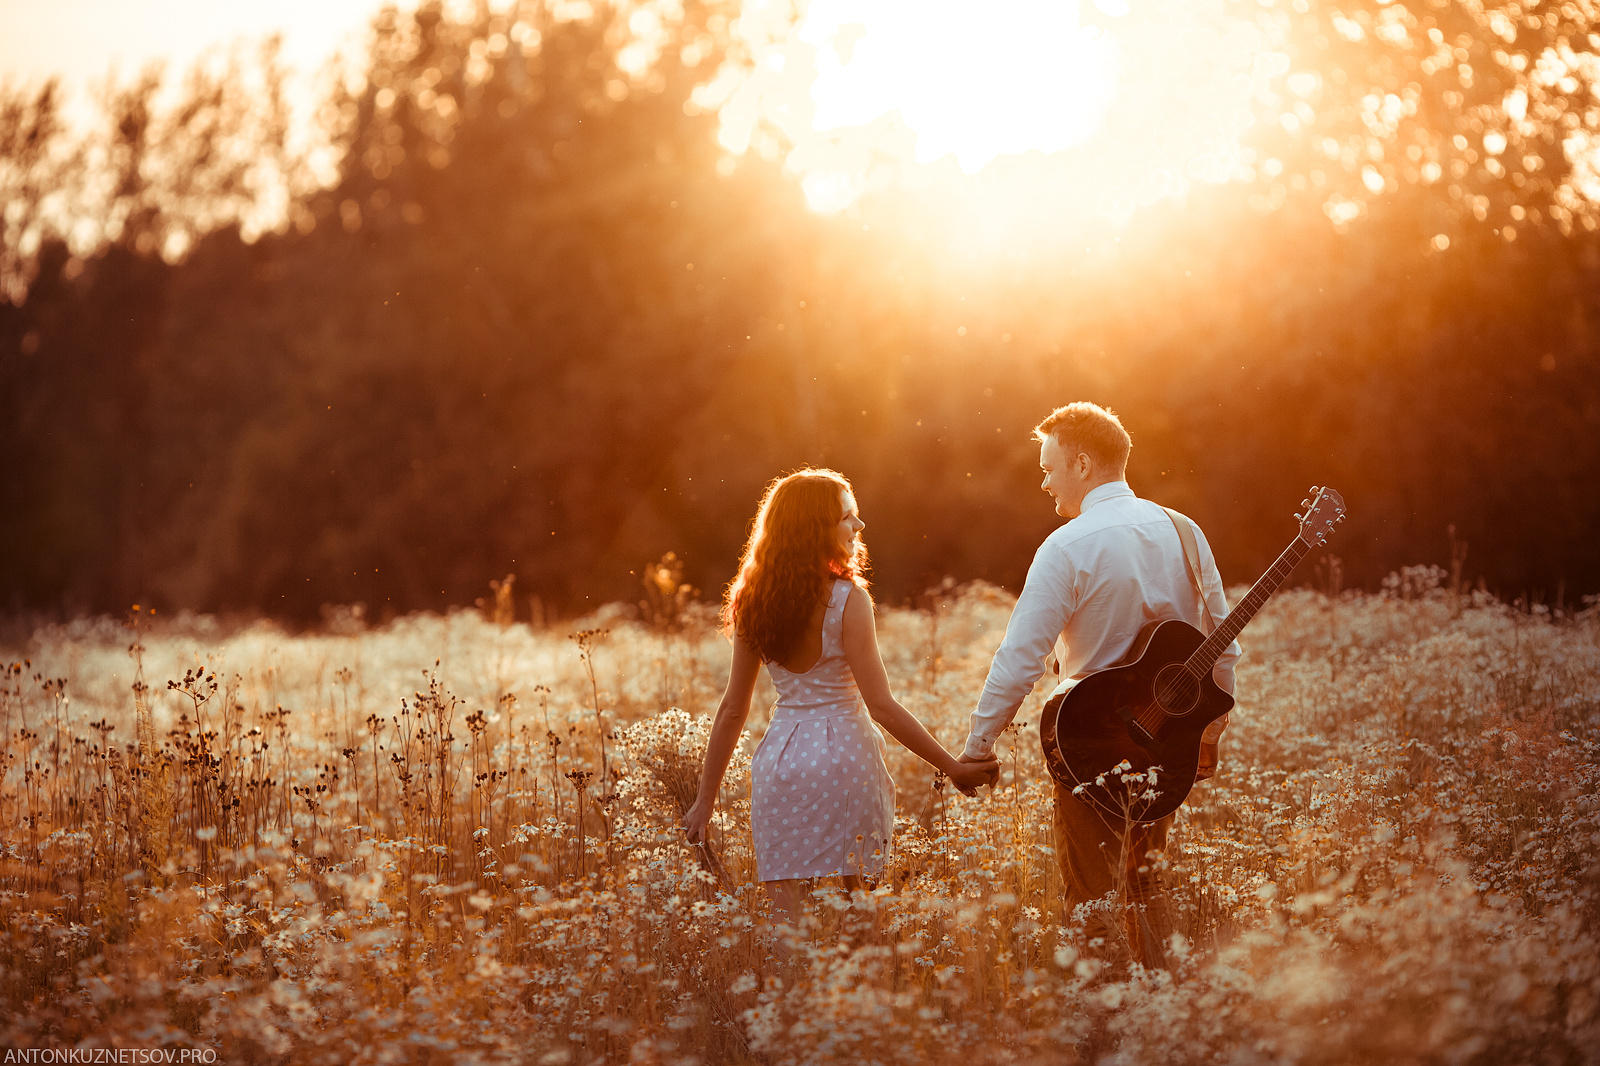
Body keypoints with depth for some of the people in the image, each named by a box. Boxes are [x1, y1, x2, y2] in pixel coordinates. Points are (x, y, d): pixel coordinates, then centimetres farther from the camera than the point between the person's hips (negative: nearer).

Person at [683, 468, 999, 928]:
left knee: (784, 921, 5)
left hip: (779, 759, 5)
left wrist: (705, 800, 13)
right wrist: (953, 768, -9)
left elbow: (732, 709, 8)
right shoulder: (847, 599, -11)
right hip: (841, 756, -5)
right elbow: (881, 705, -14)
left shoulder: (755, 603, 5)